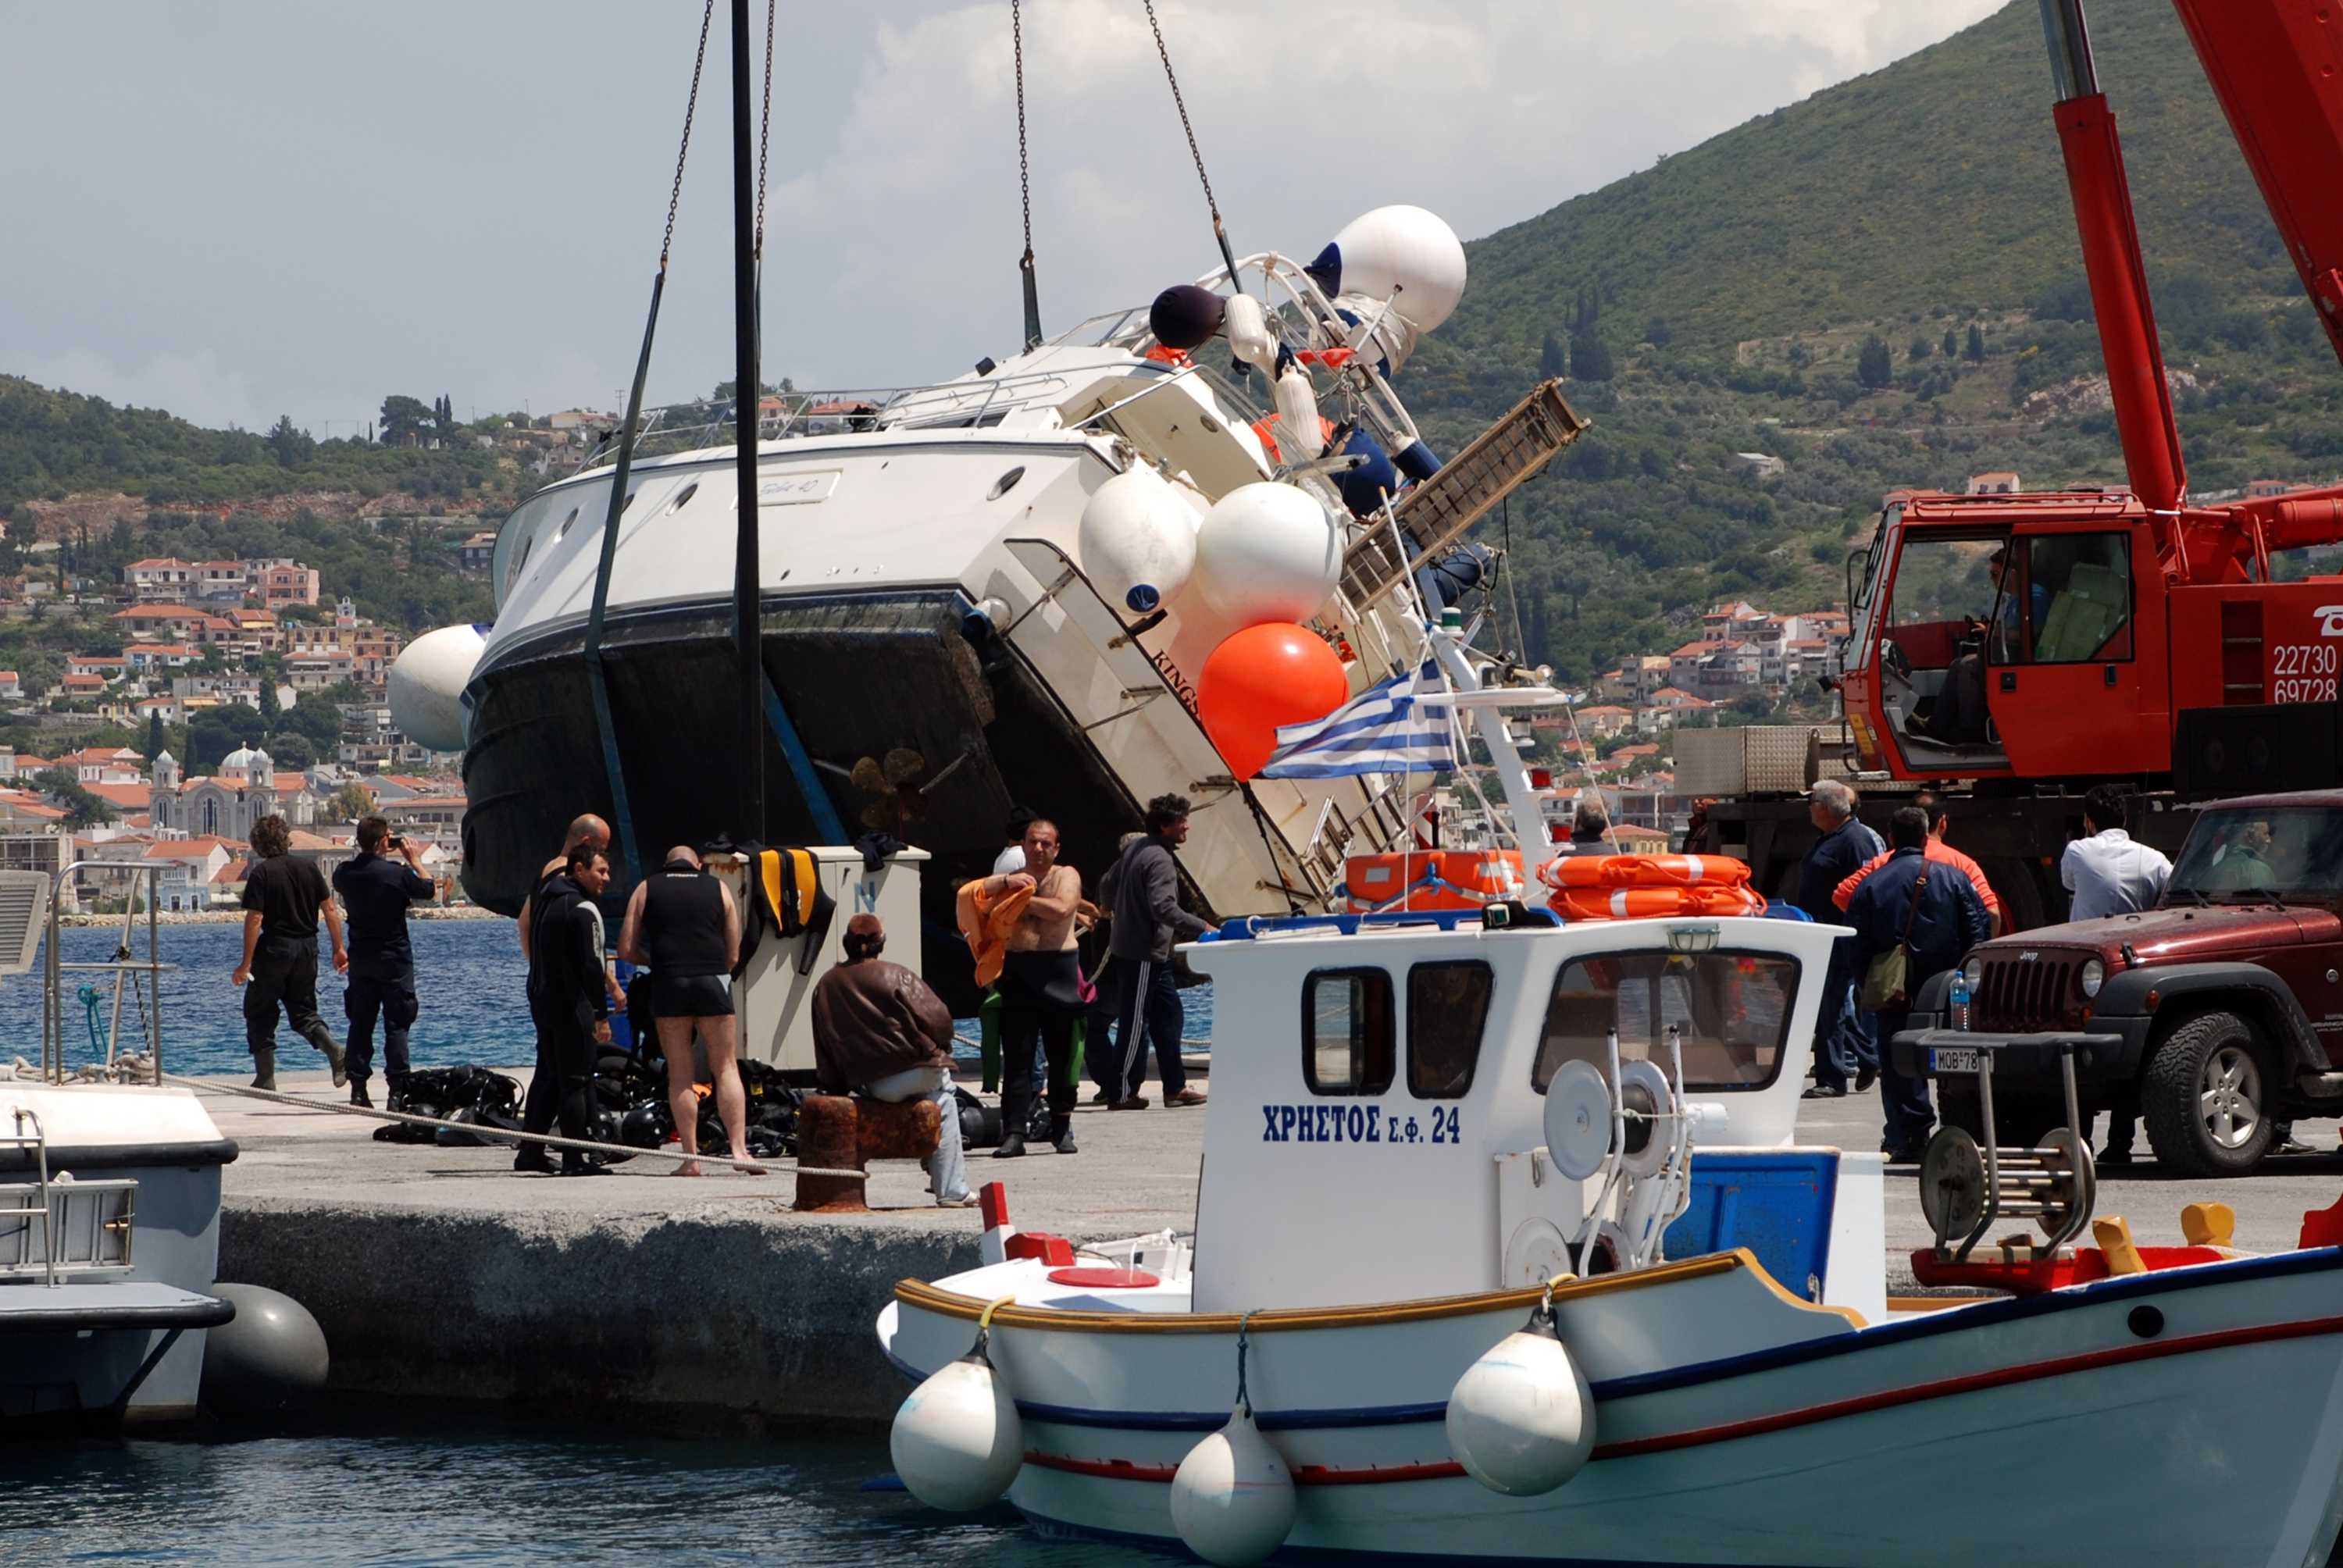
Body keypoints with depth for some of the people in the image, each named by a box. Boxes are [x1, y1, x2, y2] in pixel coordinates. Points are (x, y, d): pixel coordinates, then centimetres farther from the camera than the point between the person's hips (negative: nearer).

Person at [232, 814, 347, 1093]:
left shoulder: (260, 874, -10)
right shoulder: (309, 868, 3)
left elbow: (255, 919, -15)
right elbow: (330, 910, 3)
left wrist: (246, 963, -12)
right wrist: (339, 949, 10)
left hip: (275, 949, -5)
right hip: (307, 948, 5)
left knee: (259, 1014, 9)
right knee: (303, 1011, 16)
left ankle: (265, 1078, 8)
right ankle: (335, 1052, -9)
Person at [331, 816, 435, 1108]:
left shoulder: (344, 873, -4)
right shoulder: (397, 873, -16)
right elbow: (429, 890, -1)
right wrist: (415, 860, 10)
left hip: (360, 959, 4)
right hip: (394, 958, -4)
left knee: (360, 1024, 10)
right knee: (396, 1025, 0)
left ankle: (358, 1089, 8)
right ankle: (397, 1090, -5)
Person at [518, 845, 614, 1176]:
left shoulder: (545, 897, 12)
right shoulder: (582, 909, -16)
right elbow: (590, 966, -19)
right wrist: (602, 1014, -16)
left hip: (542, 1000, 9)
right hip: (572, 1005, -9)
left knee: (547, 1076, 16)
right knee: (576, 1081, -5)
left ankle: (530, 1153, 19)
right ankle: (574, 1160, -6)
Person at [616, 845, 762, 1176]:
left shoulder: (646, 890, 13)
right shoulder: (718, 889, 14)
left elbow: (626, 950, 8)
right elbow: (733, 955, 13)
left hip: (668, 985, 0)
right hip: (713, 981, 0)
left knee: (679, 1075, 6)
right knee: (726, 1068, 4)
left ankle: (691, 1158, 1)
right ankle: (739, 1149, -8)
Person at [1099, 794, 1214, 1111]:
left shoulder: (1135, 849, 12)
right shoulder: (1160, 860, -18)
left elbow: (1107, 889, 20)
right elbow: (1164, 908, -28)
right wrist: (1202, 927, -25)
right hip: (1143, 953, -10)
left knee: (1168, 1013, 13)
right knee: (1135, 1023, -4)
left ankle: (1175, 1087, 15)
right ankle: (1123, 1093, 0)